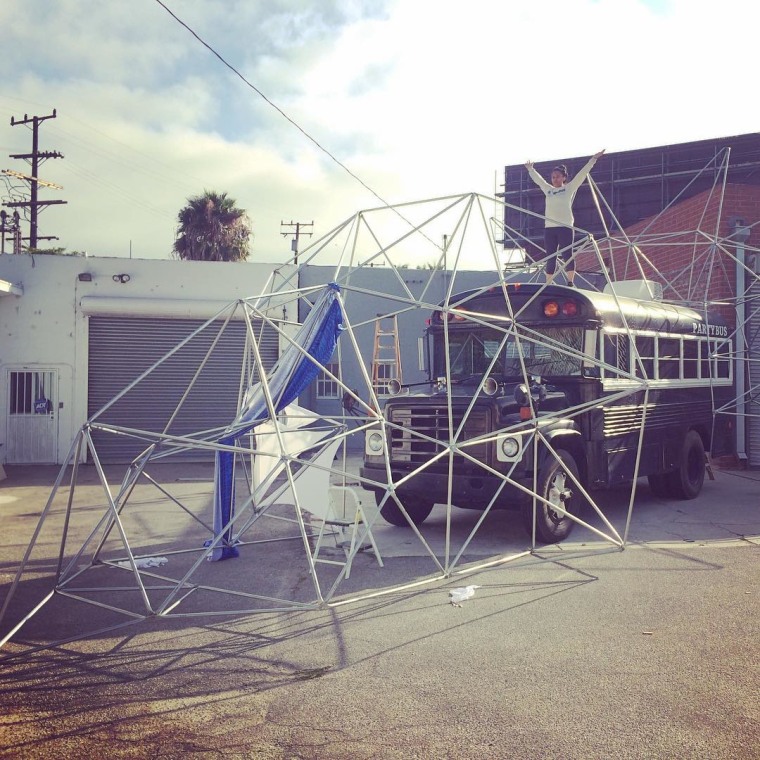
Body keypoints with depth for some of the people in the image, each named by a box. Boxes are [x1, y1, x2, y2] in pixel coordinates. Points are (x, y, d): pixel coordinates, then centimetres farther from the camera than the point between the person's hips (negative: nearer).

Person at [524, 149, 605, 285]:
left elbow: (582, 174, 2)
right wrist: (530, 169, 44)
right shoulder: (548, 189, 18)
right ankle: (548, 285, 6)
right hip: (549, 228, 4)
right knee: (550, 258, 4)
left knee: (567, 255, -10)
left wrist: (593, 159, -1)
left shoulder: (569, 188, 7)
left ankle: (570, 283, -9)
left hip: (565, 227, -4)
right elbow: (537, 178, 32)